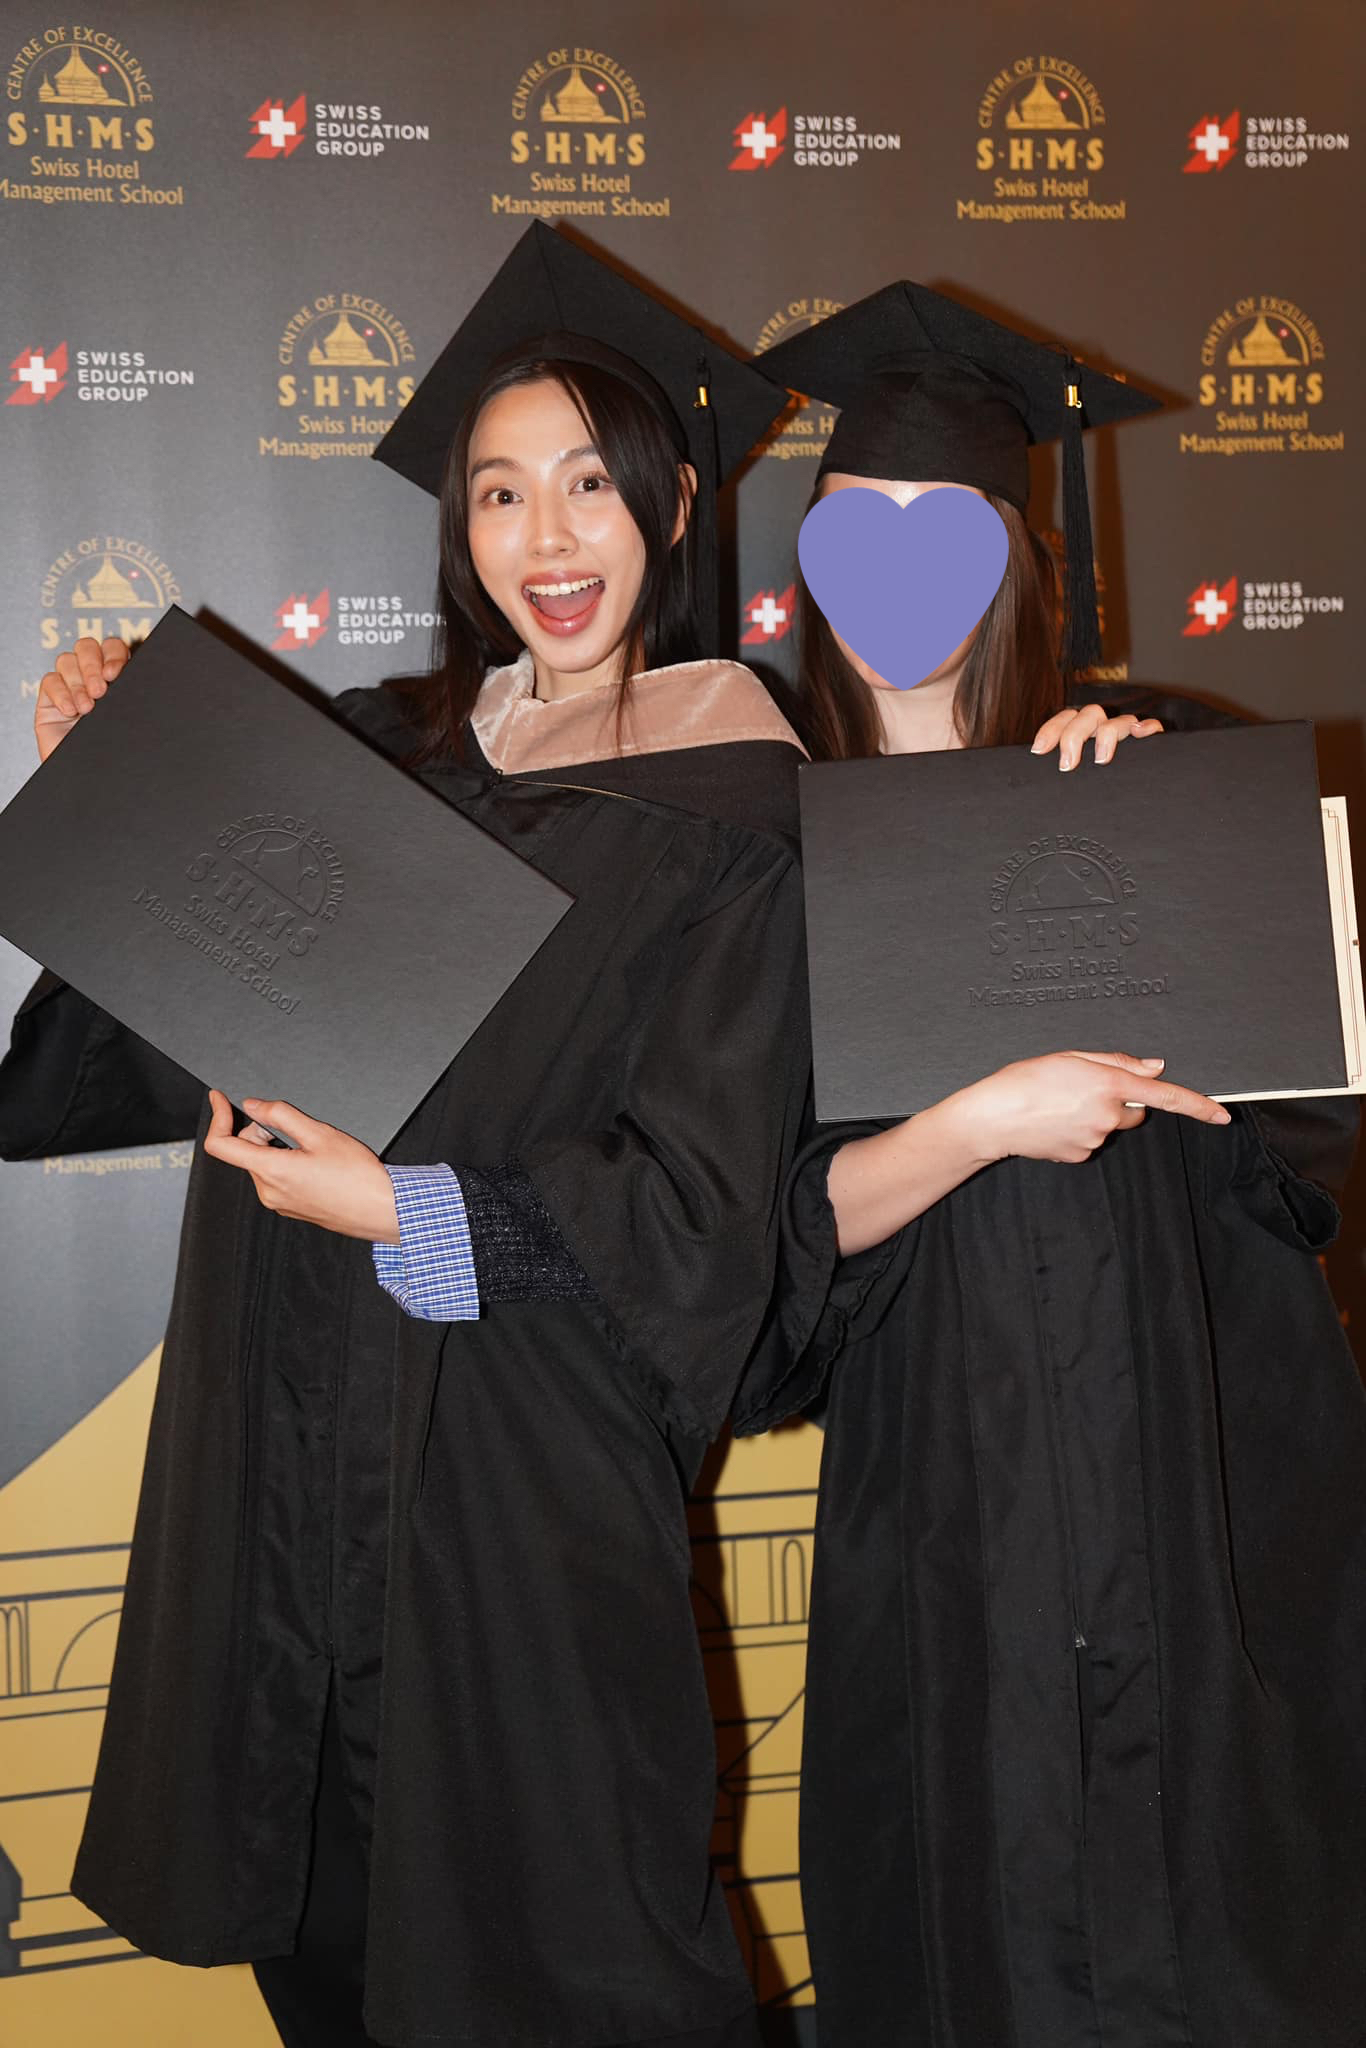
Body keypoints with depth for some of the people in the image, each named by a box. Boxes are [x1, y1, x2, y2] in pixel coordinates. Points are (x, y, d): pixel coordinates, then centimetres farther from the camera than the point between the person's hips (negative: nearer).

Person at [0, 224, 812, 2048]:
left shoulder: (731, 814, -9)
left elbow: (698, 1204, -14)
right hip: (298, 1440, 5)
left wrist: (407, 1211, -21)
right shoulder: (386, 748, 6)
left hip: (522, 1465, -5)